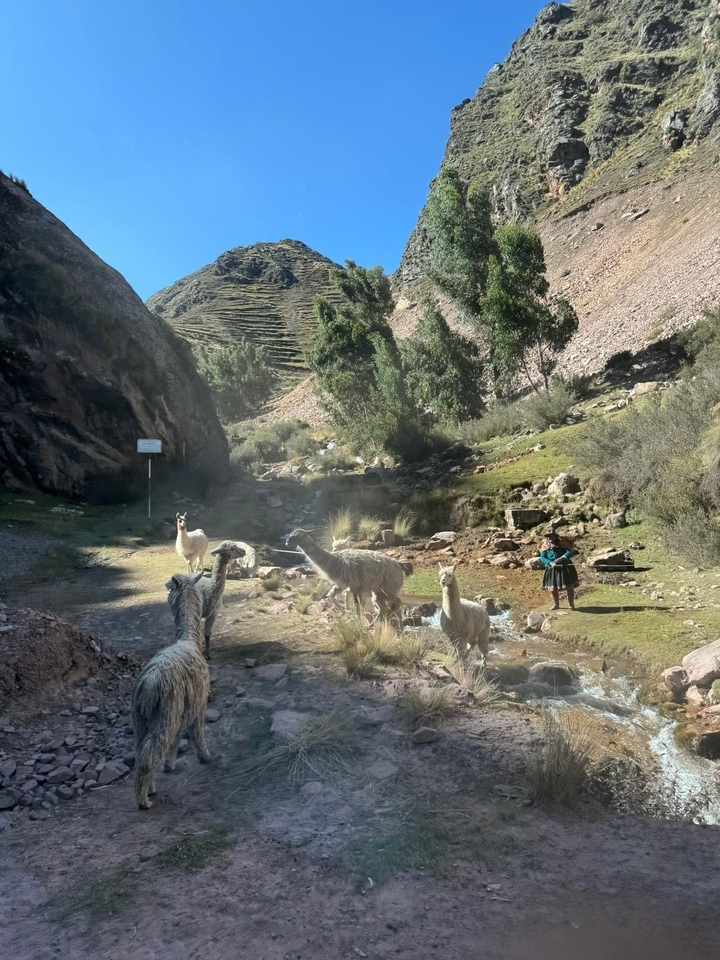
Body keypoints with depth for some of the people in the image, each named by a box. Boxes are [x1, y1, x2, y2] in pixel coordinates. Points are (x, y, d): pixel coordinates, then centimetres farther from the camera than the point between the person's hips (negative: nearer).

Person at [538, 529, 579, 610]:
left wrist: (561, 558, -33)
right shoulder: (545, 546, -3)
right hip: (552, 569, 2)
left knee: (569, 587, 3)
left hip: (565, 567, -2)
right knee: (553, 588, 10)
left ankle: (571, 605, 20)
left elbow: (569, 552, -17)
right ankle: (556, 605, 29)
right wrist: (550, 562, -26)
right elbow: (542, 557, -8)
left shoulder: (561, 543, -10)